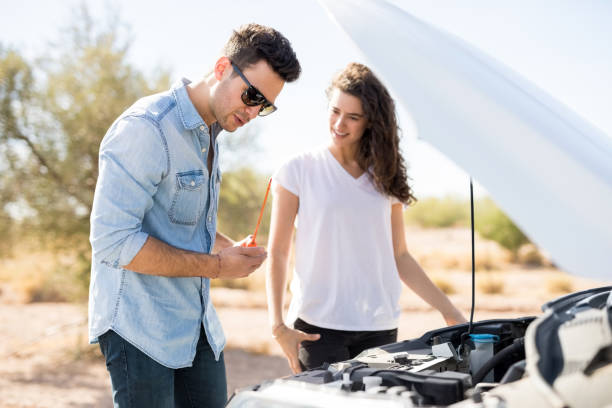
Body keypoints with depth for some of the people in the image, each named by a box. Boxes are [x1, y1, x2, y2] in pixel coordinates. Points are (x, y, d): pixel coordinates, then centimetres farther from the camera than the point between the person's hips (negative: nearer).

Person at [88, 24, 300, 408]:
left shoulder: (209, 134, 12)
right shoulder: (146, 128, -19)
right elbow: (113, 241, -25)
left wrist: (231, 248, 5)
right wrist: (216, 266, -18)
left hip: (197, 326, 9)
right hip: (141, 328, -9)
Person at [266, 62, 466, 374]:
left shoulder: (385, 178, 11)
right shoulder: (297, 172, 2)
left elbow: (399, 257, 16)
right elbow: (277, 255, 0)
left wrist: (449, 312, 12)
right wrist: (277, 325, -10)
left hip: (379, 327, 3)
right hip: (317, 328, -3)